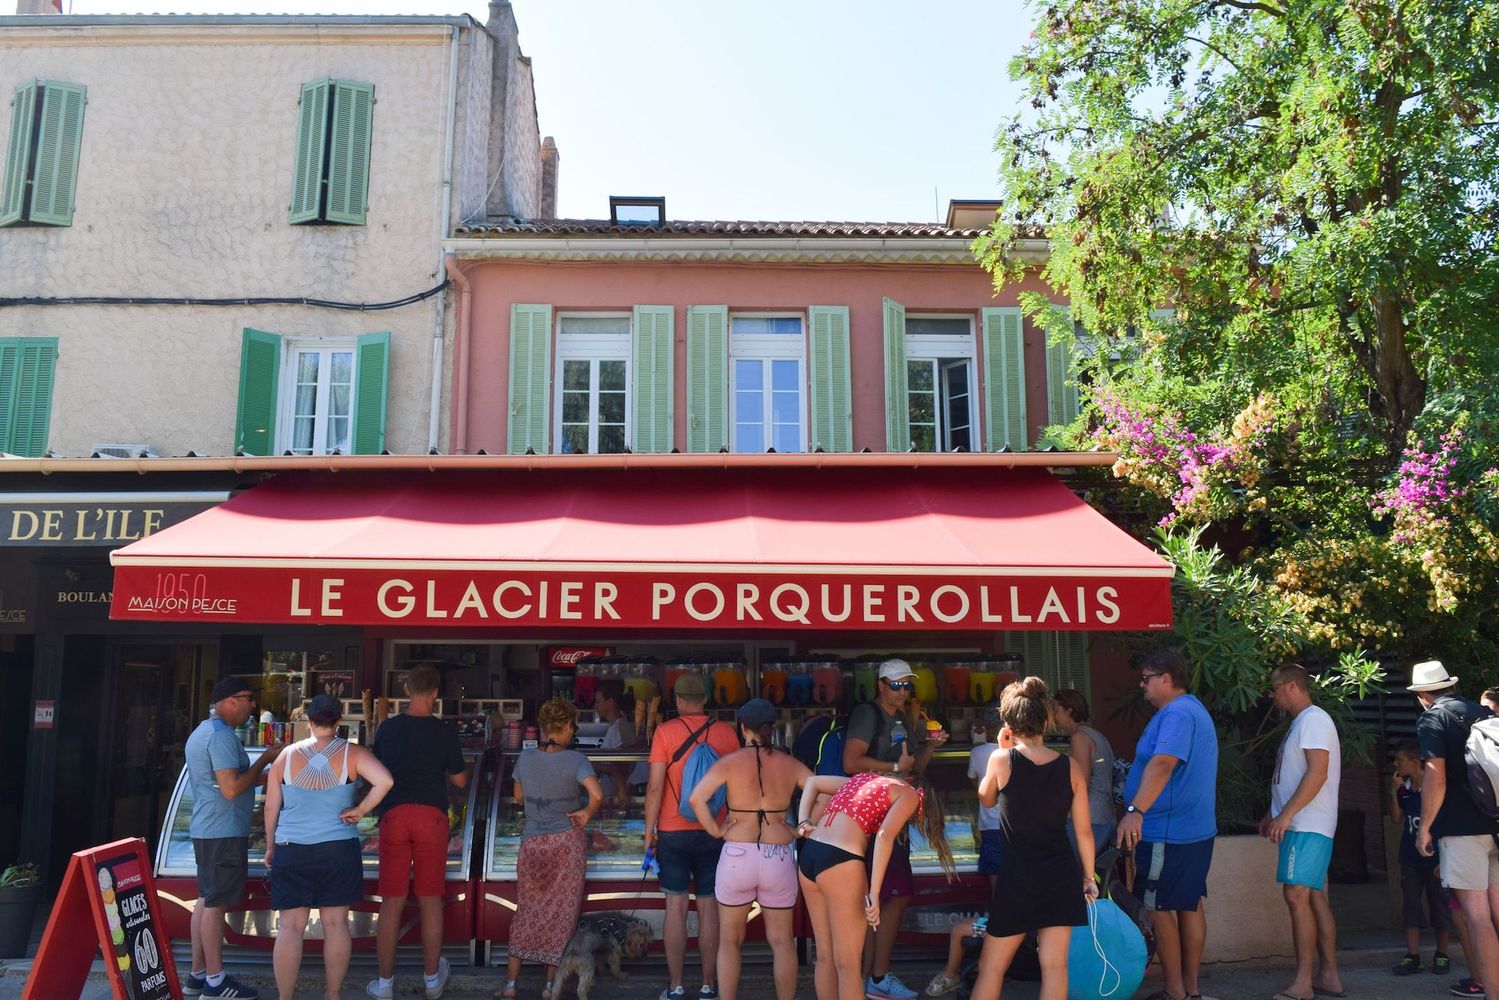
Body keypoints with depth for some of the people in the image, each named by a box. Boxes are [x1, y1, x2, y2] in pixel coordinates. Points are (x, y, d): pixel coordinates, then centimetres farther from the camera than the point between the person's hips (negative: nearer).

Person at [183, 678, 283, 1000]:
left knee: (206, 900, 14)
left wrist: (268, 775, 18)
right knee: (216, 904, -5)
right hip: (223, 832, -11)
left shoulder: (202, 732, 17)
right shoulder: (222, 735, -17)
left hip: (205, 829, 11)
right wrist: (265, 759, -13)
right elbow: (232, 789, -23)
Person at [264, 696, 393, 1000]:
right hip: (339, 849, -1)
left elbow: (271, 807, 6)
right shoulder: (352, 754, -4)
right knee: (336, 924, 7)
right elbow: (385, 781, -20)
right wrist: (359, 811, -7)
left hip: (291, 850, 1)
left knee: (290, 926, 5)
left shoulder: (287, 755, 1)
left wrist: (270, 846, 18)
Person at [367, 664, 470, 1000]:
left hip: (393, 815, 1)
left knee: (392, 902, 7)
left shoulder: (387, 728, 2)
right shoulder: (444, 732, -3)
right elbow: (460, 780, 5)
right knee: (430, 900, 8)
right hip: (431, 815, -1)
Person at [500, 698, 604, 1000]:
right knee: (561, 914, 9)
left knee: (526, 913, 14)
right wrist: (586, 815, -10)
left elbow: (518, 797, 11)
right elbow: (597, 794, -27)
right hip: (567, 844, -3)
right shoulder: (575, 760, -13)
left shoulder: (526, 758, -2)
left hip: (532, 842, 3)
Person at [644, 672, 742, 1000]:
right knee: (709, 908, 6)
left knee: (676, 907, 5)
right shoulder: (727, 733, 0)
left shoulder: (665, 731, -6)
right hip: (715, 832, 2)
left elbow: (655, 786, -9)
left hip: (673, 831, -1)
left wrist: (649, 831, -1)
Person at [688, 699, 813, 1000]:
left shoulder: (730, 762, -5)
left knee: (730, 940, 14)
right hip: (779, 858, 1)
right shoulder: (789, 764, 2)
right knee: (782, 941, 13)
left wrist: (715, 830, -5)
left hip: (737, 855, -1)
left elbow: (696, 797, -16)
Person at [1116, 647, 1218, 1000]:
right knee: (1189, 905, 14)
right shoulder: (1193, 710, 16)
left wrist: (1136, 810, -44)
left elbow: (1163, 763, -35)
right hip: (1197, 829, 10)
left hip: (1168, 832, -10)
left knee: (1159, 908, -1)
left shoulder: (1177, 714, -19)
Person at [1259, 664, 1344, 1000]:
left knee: (1297, 896, -13)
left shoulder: (1314, 719, -11)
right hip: (1299, 825, 10)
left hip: (1308, 827, -10)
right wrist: (1273, 815, 24)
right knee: (1314, 898, 9)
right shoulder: (1300, 723, 20)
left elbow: (1318, 773, -21)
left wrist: (1286, 814, -23)